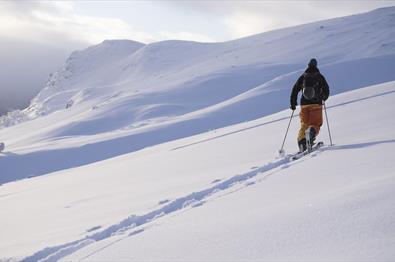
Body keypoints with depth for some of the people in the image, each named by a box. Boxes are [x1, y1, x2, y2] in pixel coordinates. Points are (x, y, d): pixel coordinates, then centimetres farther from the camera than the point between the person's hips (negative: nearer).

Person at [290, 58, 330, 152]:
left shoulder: (302, 77, 10)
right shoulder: (320, 77, 5)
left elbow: (295, 90, 9)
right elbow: (326, 90, 4)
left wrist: (293, 103, 18)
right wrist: (323, 98, 24)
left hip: (304, 104, 2)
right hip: (316, 104, -2)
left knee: (304, 125, 11)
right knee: (315, 124, 1)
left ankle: (301, 143, -9)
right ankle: (311, 131, -36)